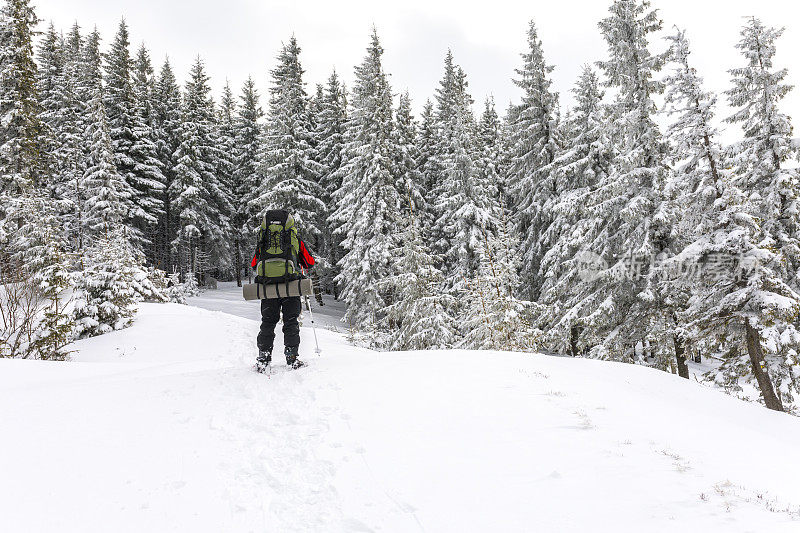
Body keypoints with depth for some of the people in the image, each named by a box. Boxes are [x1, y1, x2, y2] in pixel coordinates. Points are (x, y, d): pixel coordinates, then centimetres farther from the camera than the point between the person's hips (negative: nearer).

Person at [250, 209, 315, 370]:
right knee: (291, 321, 5)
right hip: (290, 283, -2)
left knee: (268, 321, 9)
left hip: (266, 282, 2)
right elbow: (310, 262, 18)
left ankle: (263, 357, 5)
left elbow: (253, 264, 21)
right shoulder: (296, 238, 14)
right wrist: (298, 262, 37)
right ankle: (292, 356, 0)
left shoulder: (262, 239, 18)